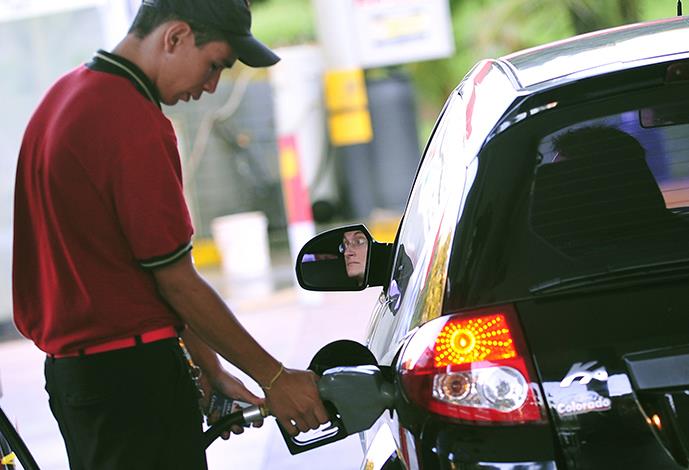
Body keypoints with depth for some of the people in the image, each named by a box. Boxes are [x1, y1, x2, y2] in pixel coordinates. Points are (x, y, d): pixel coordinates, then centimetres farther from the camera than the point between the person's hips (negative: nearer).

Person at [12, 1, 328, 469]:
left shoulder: (67, 95, 13)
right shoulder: (134, 122, -18)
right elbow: (177, 282, -14)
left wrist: (211, 371, 15)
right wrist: (274, 377, -5)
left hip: (69, 362, 10)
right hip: (132, 372, -10)